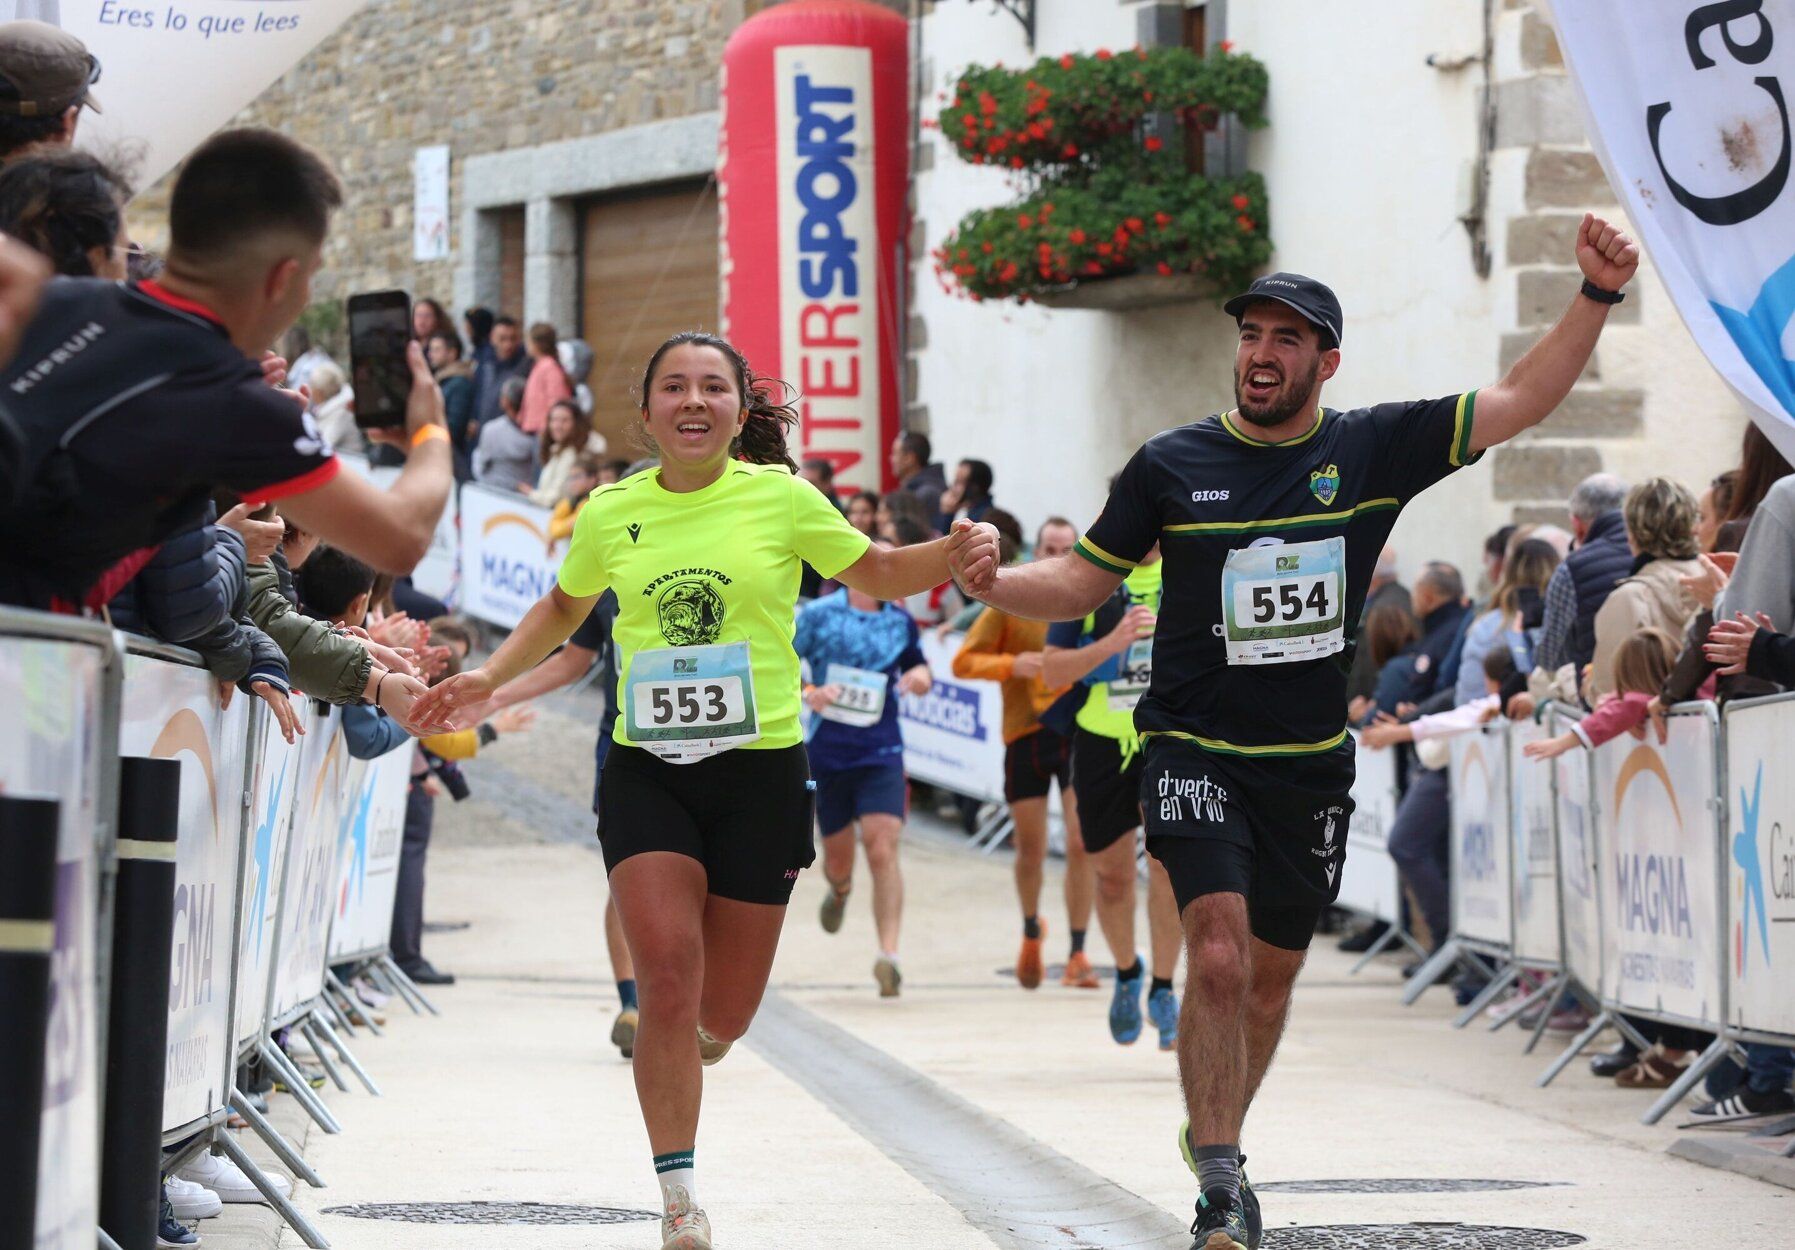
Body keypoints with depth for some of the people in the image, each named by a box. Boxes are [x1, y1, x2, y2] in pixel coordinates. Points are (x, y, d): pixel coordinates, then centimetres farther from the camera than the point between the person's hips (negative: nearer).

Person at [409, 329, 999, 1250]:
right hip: (646, 771, 0)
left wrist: (953, 555, -8)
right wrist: (489, 676, 13)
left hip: (760, 770, 0)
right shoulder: (610, 514, 4)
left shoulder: (779, 498, -2)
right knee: (666, 973, -16)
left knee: (723, 1014, 4)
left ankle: (677, 1059, 42)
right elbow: (564, 607, 24)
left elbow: (875, 572, 11)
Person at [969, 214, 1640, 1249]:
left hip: (1312, 764, 3)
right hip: (1196, 749, -3)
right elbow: (1079, 584, 3)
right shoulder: (1173, 465, -3)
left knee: (1272, 976, 15)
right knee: (1219, 957, -20)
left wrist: (1598, 295, -11)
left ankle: (1214, 1135, 39)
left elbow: (1520, 404, -1)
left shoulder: (1372, 451, -1)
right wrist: (983, 578, -16)